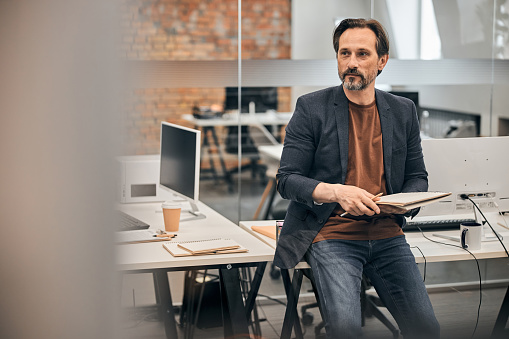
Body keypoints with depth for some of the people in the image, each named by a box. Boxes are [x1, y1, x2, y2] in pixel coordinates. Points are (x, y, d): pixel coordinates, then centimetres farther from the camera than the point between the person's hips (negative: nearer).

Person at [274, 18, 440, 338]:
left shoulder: (404, 111, 11)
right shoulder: (311, 108, 0)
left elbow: (418, 177, 17)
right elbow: (287, 179, -2)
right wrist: (337, 192, -20)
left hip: (388, 235, 4)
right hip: (332, 235, -3)